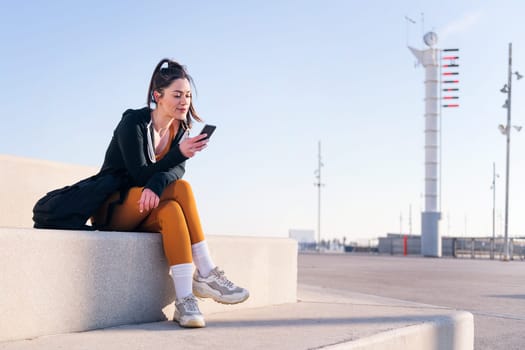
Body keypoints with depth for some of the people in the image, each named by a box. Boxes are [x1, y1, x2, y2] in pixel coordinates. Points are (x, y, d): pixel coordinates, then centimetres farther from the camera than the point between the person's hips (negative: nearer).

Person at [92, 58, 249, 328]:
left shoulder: (180, 128, 4)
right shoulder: (134, 123, -15)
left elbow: (176, 170, -12)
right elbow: (139, 176, -22)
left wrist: (156, 185, -36)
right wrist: (180, 153, -35)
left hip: (145, 212, 5)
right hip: (112, 208, -5)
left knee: (172, 211, -31)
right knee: (181, 189, -29)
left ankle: (185, 301, -39)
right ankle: (206, 274, -29)